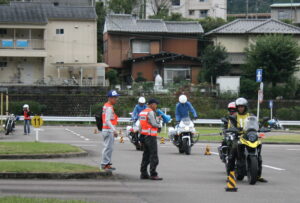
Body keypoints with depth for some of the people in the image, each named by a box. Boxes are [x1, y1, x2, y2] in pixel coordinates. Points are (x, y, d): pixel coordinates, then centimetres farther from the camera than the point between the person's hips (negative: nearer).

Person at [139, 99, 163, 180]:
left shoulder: (142, 112, 15)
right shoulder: (151, 112, -13)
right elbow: (154, 124, -18)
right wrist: (159, 125, 3)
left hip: (144, 136, 9)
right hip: (151, 136, -9)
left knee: (146, 155, 13)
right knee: (153, 156, -7)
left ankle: (143, 173, 13)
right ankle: (153, 174, -10)